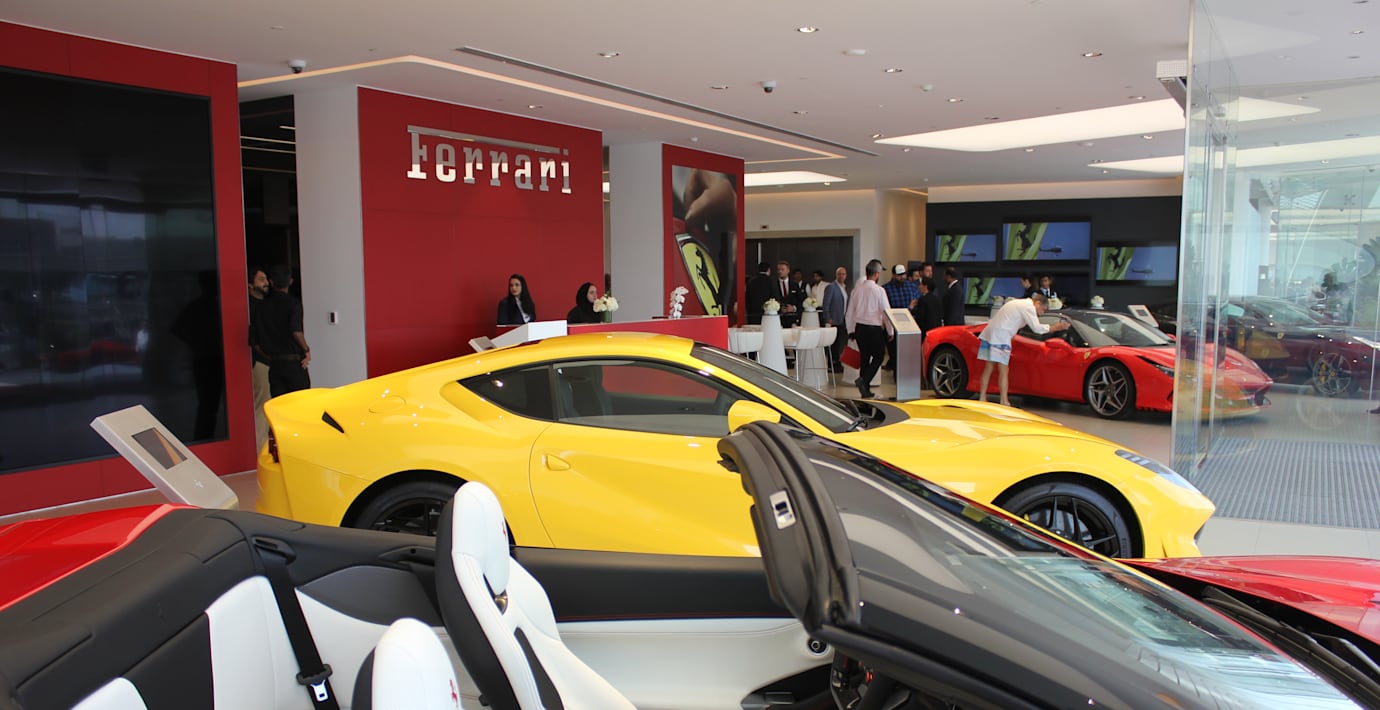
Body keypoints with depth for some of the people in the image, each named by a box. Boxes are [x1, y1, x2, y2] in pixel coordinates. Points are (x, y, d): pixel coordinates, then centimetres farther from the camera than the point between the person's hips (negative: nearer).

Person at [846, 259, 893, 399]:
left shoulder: (857, 289, 3)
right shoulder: (879, 290, -12)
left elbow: (850, 311, 8)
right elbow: (885, 312, -11)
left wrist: (851, 330, 17)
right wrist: (890, 332, -1)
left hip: (859, 328, 5)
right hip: (875, 329, -5)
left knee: (864, 357, 13)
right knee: (878, 356, 8)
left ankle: (865, 390, 16)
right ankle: (863, 380, -12)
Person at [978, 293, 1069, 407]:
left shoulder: (1019, 303, 25)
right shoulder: (1028, 306, -5)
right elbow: (1036, 328, -11)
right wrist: (1055, 327, -6)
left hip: (989, 334, 9)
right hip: (1000, 337, -9)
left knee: (988, 368, 10)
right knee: (1004, 371, -7)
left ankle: (982, 398, 11)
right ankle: (1004, 402, -8)